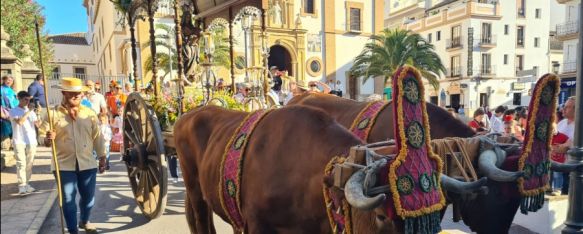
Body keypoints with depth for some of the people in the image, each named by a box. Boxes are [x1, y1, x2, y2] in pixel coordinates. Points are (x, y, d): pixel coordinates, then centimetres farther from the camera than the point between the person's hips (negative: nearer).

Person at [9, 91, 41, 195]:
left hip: (31, 141, 4)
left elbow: (38, 125, 5)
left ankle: (27, 183, 15)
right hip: (19, 142, -4)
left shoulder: (31, 110, 11)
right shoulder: (13, 111, -1)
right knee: (21, 164, -7)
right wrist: (29, 111, -16)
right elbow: (20, 121, -19)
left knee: (29, 164, 7)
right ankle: (21, 185, -5)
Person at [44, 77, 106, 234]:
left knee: (89, 197, 13)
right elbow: (43, 137, 1)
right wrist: (47, 139, -23)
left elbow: (97, 137, 9)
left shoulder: (89, 113, 5)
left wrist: (102, 157, 8)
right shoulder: (54, 114, -2)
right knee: (68, 199, 3)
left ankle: (85, 221, 39)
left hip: (87, 163, 2)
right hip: (64, 164, -2)